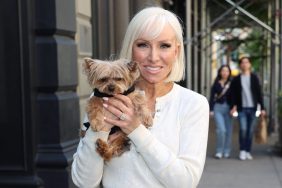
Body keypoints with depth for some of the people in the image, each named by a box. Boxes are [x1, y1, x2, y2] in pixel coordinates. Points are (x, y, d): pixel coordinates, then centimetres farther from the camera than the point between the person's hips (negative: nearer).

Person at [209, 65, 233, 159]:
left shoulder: (231, 84, 5)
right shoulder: (216, 84, 5)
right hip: (218, 107, -1)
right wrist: (211, 110, 2)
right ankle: (219, 151, -2)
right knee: (221, 129, -14)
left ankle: (226, 152, 15)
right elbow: (212, 97, 7)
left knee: (228, 130, 3)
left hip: (228, 108, 1)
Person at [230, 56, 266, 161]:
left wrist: (262, 108, 0)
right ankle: (242, 150, 1)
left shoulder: (254, 78, 7)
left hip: (253, 108, 1)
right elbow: (233, 94, 5)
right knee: (243, 129, -12)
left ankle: (248, 151, 14)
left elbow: (259, 93, 5)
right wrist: (234, 106, -8)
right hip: (242, 108, -1)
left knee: (250, 131, 3)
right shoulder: (236, 79, 6)